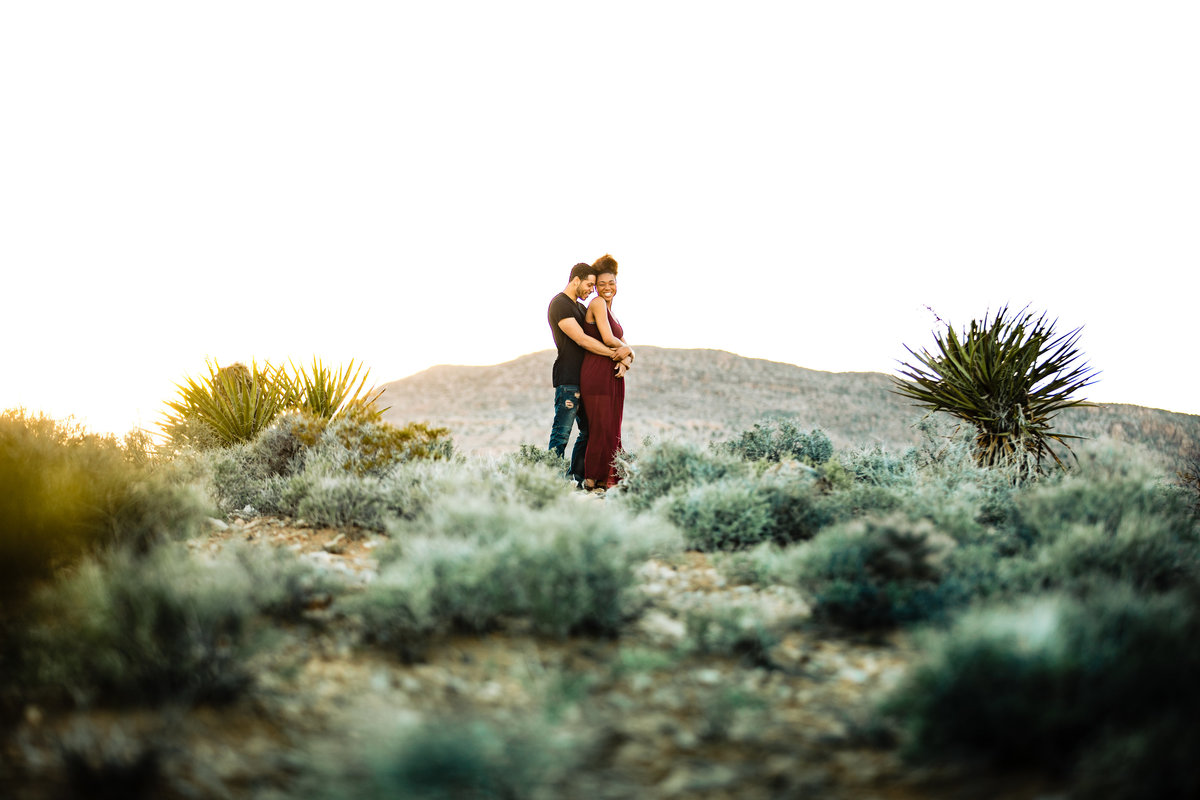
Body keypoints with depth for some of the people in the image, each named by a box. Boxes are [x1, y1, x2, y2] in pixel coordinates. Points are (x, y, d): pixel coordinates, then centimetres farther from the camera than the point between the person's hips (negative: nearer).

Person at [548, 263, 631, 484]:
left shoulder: (581, 307, 22)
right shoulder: (559, 305, -8)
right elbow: (581, 340, -18)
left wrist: (625, 351, -3)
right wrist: (614, 353, -17)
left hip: (584, 378, 9)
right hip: (568, 379, -9)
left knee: (588, 432, 8)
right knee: (561, 434, -8)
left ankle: (577, 478, 11)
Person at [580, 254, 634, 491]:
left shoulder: (613, 317, 20)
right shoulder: (597, 303, -6)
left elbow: (629, 351, 15)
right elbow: (608, 339, -16)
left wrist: (625, 361, -7)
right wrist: (625, 349, 2)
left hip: (613, 376, 8)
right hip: (597, 374, -8)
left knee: (612, 429, 8)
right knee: (600, 428, -6)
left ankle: (606, 480, 13)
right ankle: (592, 480, 0)